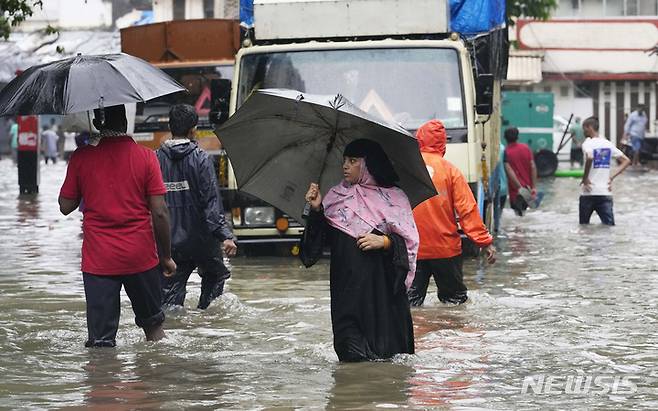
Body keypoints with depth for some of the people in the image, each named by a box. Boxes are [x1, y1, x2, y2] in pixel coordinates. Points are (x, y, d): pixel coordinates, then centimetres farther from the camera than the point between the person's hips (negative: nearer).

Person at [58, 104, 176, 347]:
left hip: (98, 260, 0)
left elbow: (66, 207, 3)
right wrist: (166, 256, 3)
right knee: (152, 324, 20)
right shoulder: (145, 157, -6)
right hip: (141, 256, 0)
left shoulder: (82, 157, -4)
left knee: (100, 339, 0)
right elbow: (159, 212, -7)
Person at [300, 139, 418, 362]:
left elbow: (408, 241, 1)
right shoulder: (337, 196, 14)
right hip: (346, 283, 3)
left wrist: (384, 241, -15)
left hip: (382, 285, -3)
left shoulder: (393, 197, 3)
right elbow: (322, 238, 11)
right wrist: (317, 210, -3)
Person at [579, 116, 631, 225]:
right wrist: (612, 177, 9)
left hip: (589, 192, -4)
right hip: (606, 193, 4)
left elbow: (589, 158, -30)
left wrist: (585, 178, -17)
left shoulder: (587, 144, -7)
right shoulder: (608, 144, 11)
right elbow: (626, 161, 12)